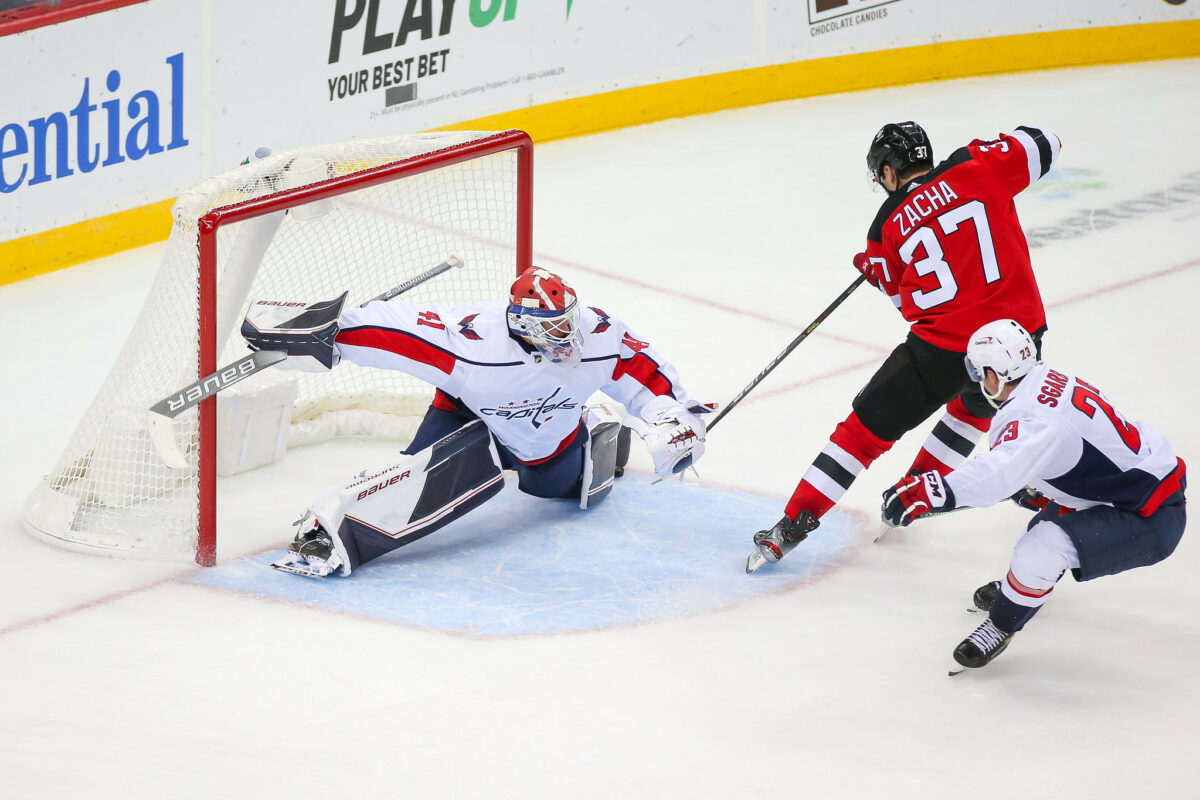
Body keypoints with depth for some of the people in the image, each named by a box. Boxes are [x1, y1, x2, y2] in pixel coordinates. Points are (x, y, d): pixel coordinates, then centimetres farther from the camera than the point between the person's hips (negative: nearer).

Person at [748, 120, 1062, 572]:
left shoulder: (888, 227, 3)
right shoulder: (973, 170, 1)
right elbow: (1041, 148, 8)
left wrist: (875, 272, 33)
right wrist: (992, 149, 24)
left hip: (944, 348, -2)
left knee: (868, 428, 9)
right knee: (976, 405, 35)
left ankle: (793, 525, 7)